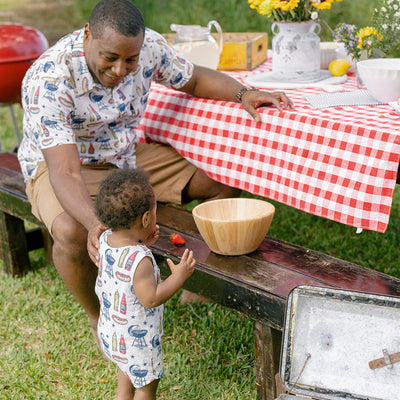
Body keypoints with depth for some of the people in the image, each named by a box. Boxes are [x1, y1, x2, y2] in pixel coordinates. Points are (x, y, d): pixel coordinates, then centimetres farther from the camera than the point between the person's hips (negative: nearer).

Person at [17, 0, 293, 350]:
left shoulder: (149, 46, -16)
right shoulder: (48, 81, -32)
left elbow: (193, 78, 4)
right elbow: (65, 172, -39)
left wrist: (243, 93, -14)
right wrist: (94, 224, -58)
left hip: (128, 154, 5)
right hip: (59, 164, -5)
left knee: (226, 179, -7)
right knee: (72, 231, -38)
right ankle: (98, 319, -8)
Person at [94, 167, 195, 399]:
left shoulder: (106, 240, -10)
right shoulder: (140, 260, -35)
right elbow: (151, 299, -29)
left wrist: (143, 244, 3)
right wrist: (179, 276, -22)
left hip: (109, 331, 9)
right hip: (135, 340, -8)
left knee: (127, 368, 35)